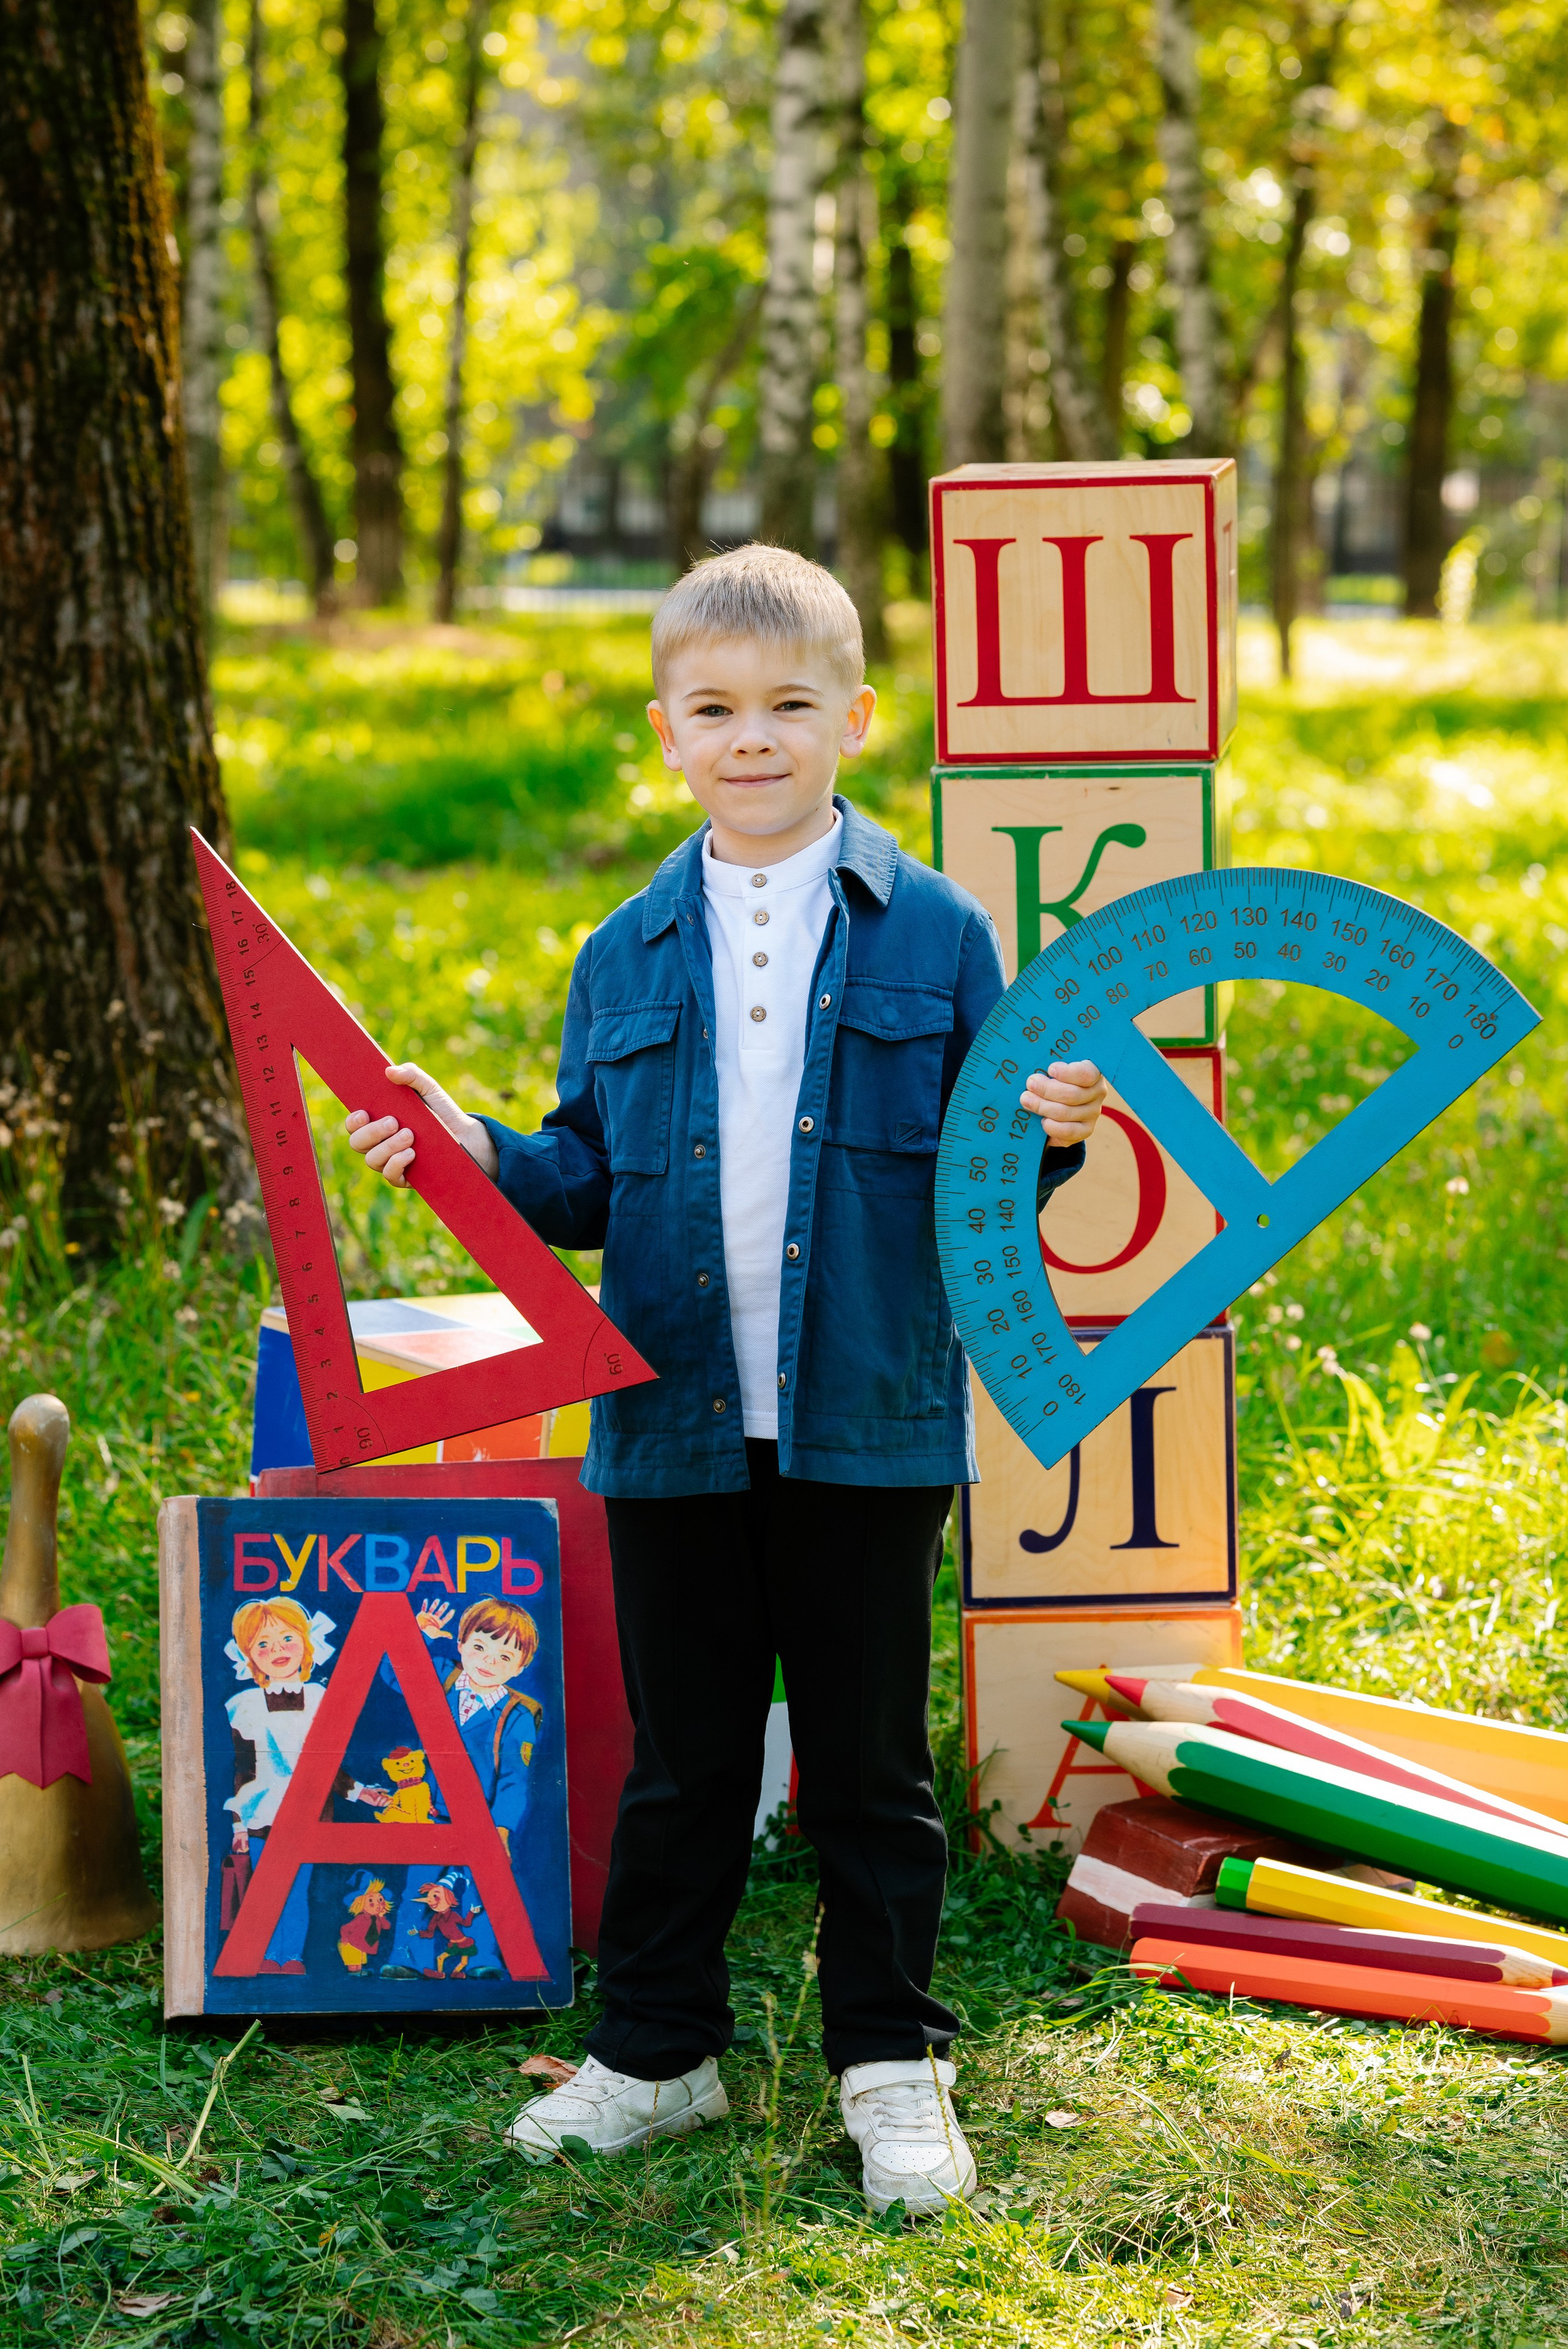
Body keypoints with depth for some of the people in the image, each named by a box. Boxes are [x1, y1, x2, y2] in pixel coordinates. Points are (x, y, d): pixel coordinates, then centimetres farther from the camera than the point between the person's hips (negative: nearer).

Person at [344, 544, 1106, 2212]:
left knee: (868, 1763, 8)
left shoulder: (934, 934, 0)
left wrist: (1049, 1134, -19)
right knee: (682, 1761, 13)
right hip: (673, 1428, 2)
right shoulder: (626, 960, 8)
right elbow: (591, 1187, 9)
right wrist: (476, 1155, -8)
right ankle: (653, 2055, 26)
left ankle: (892, 2069, 21)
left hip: (868, 1424, -2)